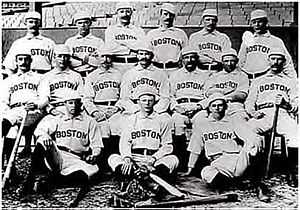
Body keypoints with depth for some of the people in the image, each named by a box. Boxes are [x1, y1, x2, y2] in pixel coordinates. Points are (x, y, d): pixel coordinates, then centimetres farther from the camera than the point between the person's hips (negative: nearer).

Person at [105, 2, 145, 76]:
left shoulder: (139, 30, 14)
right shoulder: (110, 29, 12)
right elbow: (111, 48, -3)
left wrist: (123, 42, -5)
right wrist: (131, 49, -3)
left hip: (135, 65, 1)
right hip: (117, 64, 0)